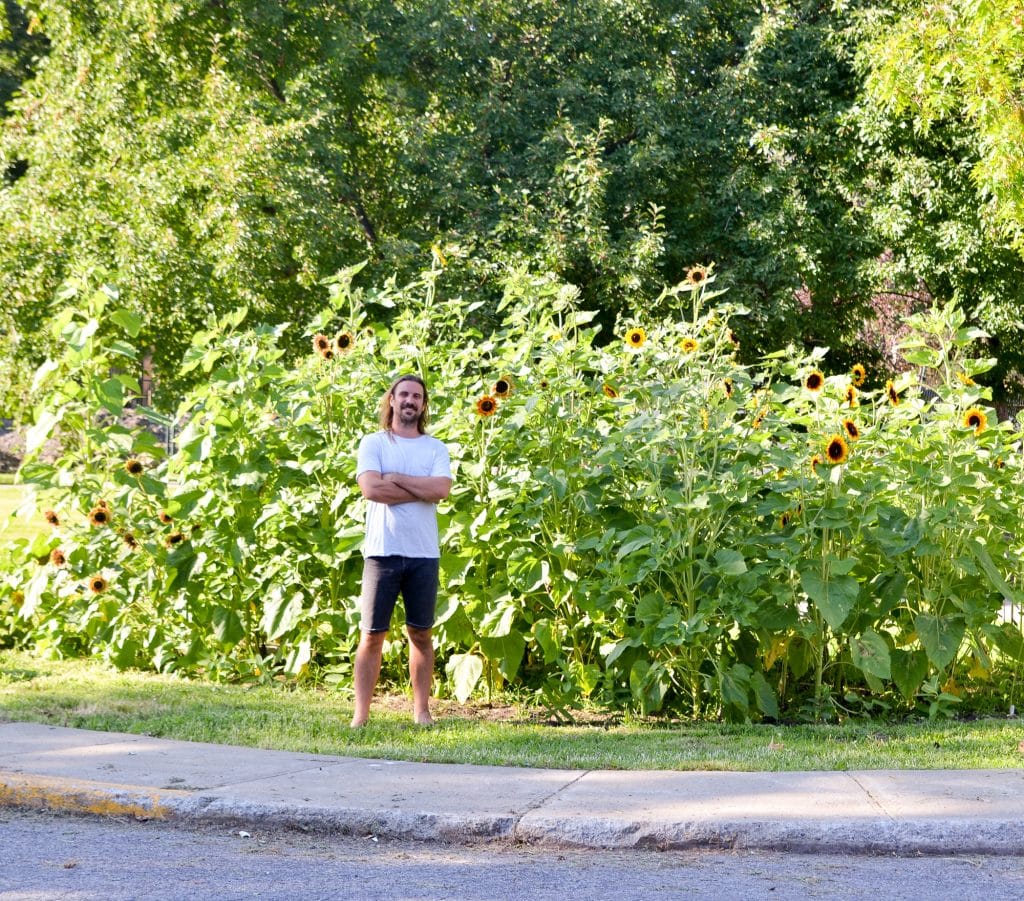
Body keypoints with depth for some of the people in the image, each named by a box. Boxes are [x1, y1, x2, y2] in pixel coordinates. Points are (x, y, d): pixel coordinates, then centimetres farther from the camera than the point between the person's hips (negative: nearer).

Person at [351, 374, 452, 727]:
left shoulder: (435, 448, 9)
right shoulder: (373, 444, 3)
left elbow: (441, 489, -9)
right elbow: (371, 488, -14)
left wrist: (396, 478, -8)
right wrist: (422, 489, -8)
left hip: (424, 554, 2)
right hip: (383, 552, -2)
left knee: (421, 634, 9)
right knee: (372, 635, 0)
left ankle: (421, 710, 17)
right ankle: (361, 714, 1)